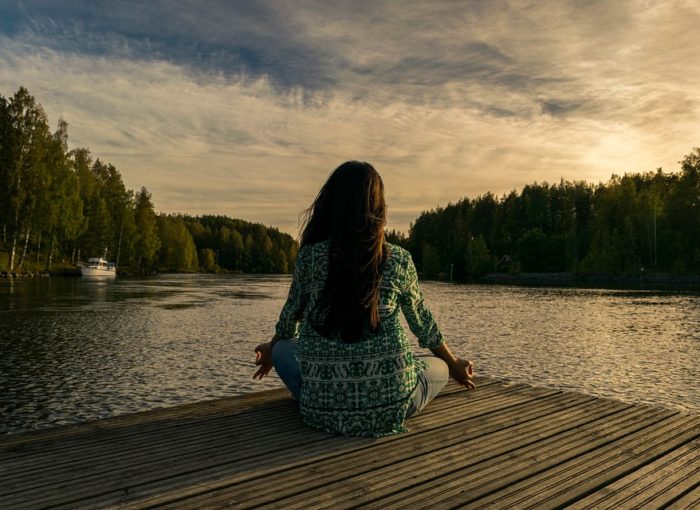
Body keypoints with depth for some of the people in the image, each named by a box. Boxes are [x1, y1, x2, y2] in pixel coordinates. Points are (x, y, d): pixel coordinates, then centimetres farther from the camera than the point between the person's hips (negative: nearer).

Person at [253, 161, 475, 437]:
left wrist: (271, 350, 35)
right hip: (389, 407, 0)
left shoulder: (309, 256, -4)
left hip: (323, 407, 1)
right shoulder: (399, 260, -3)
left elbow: (291, 316, 12)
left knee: (282, 349, 28)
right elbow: (422, 322, 11)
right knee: (439, 367, 29)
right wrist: (454, 365, 31)